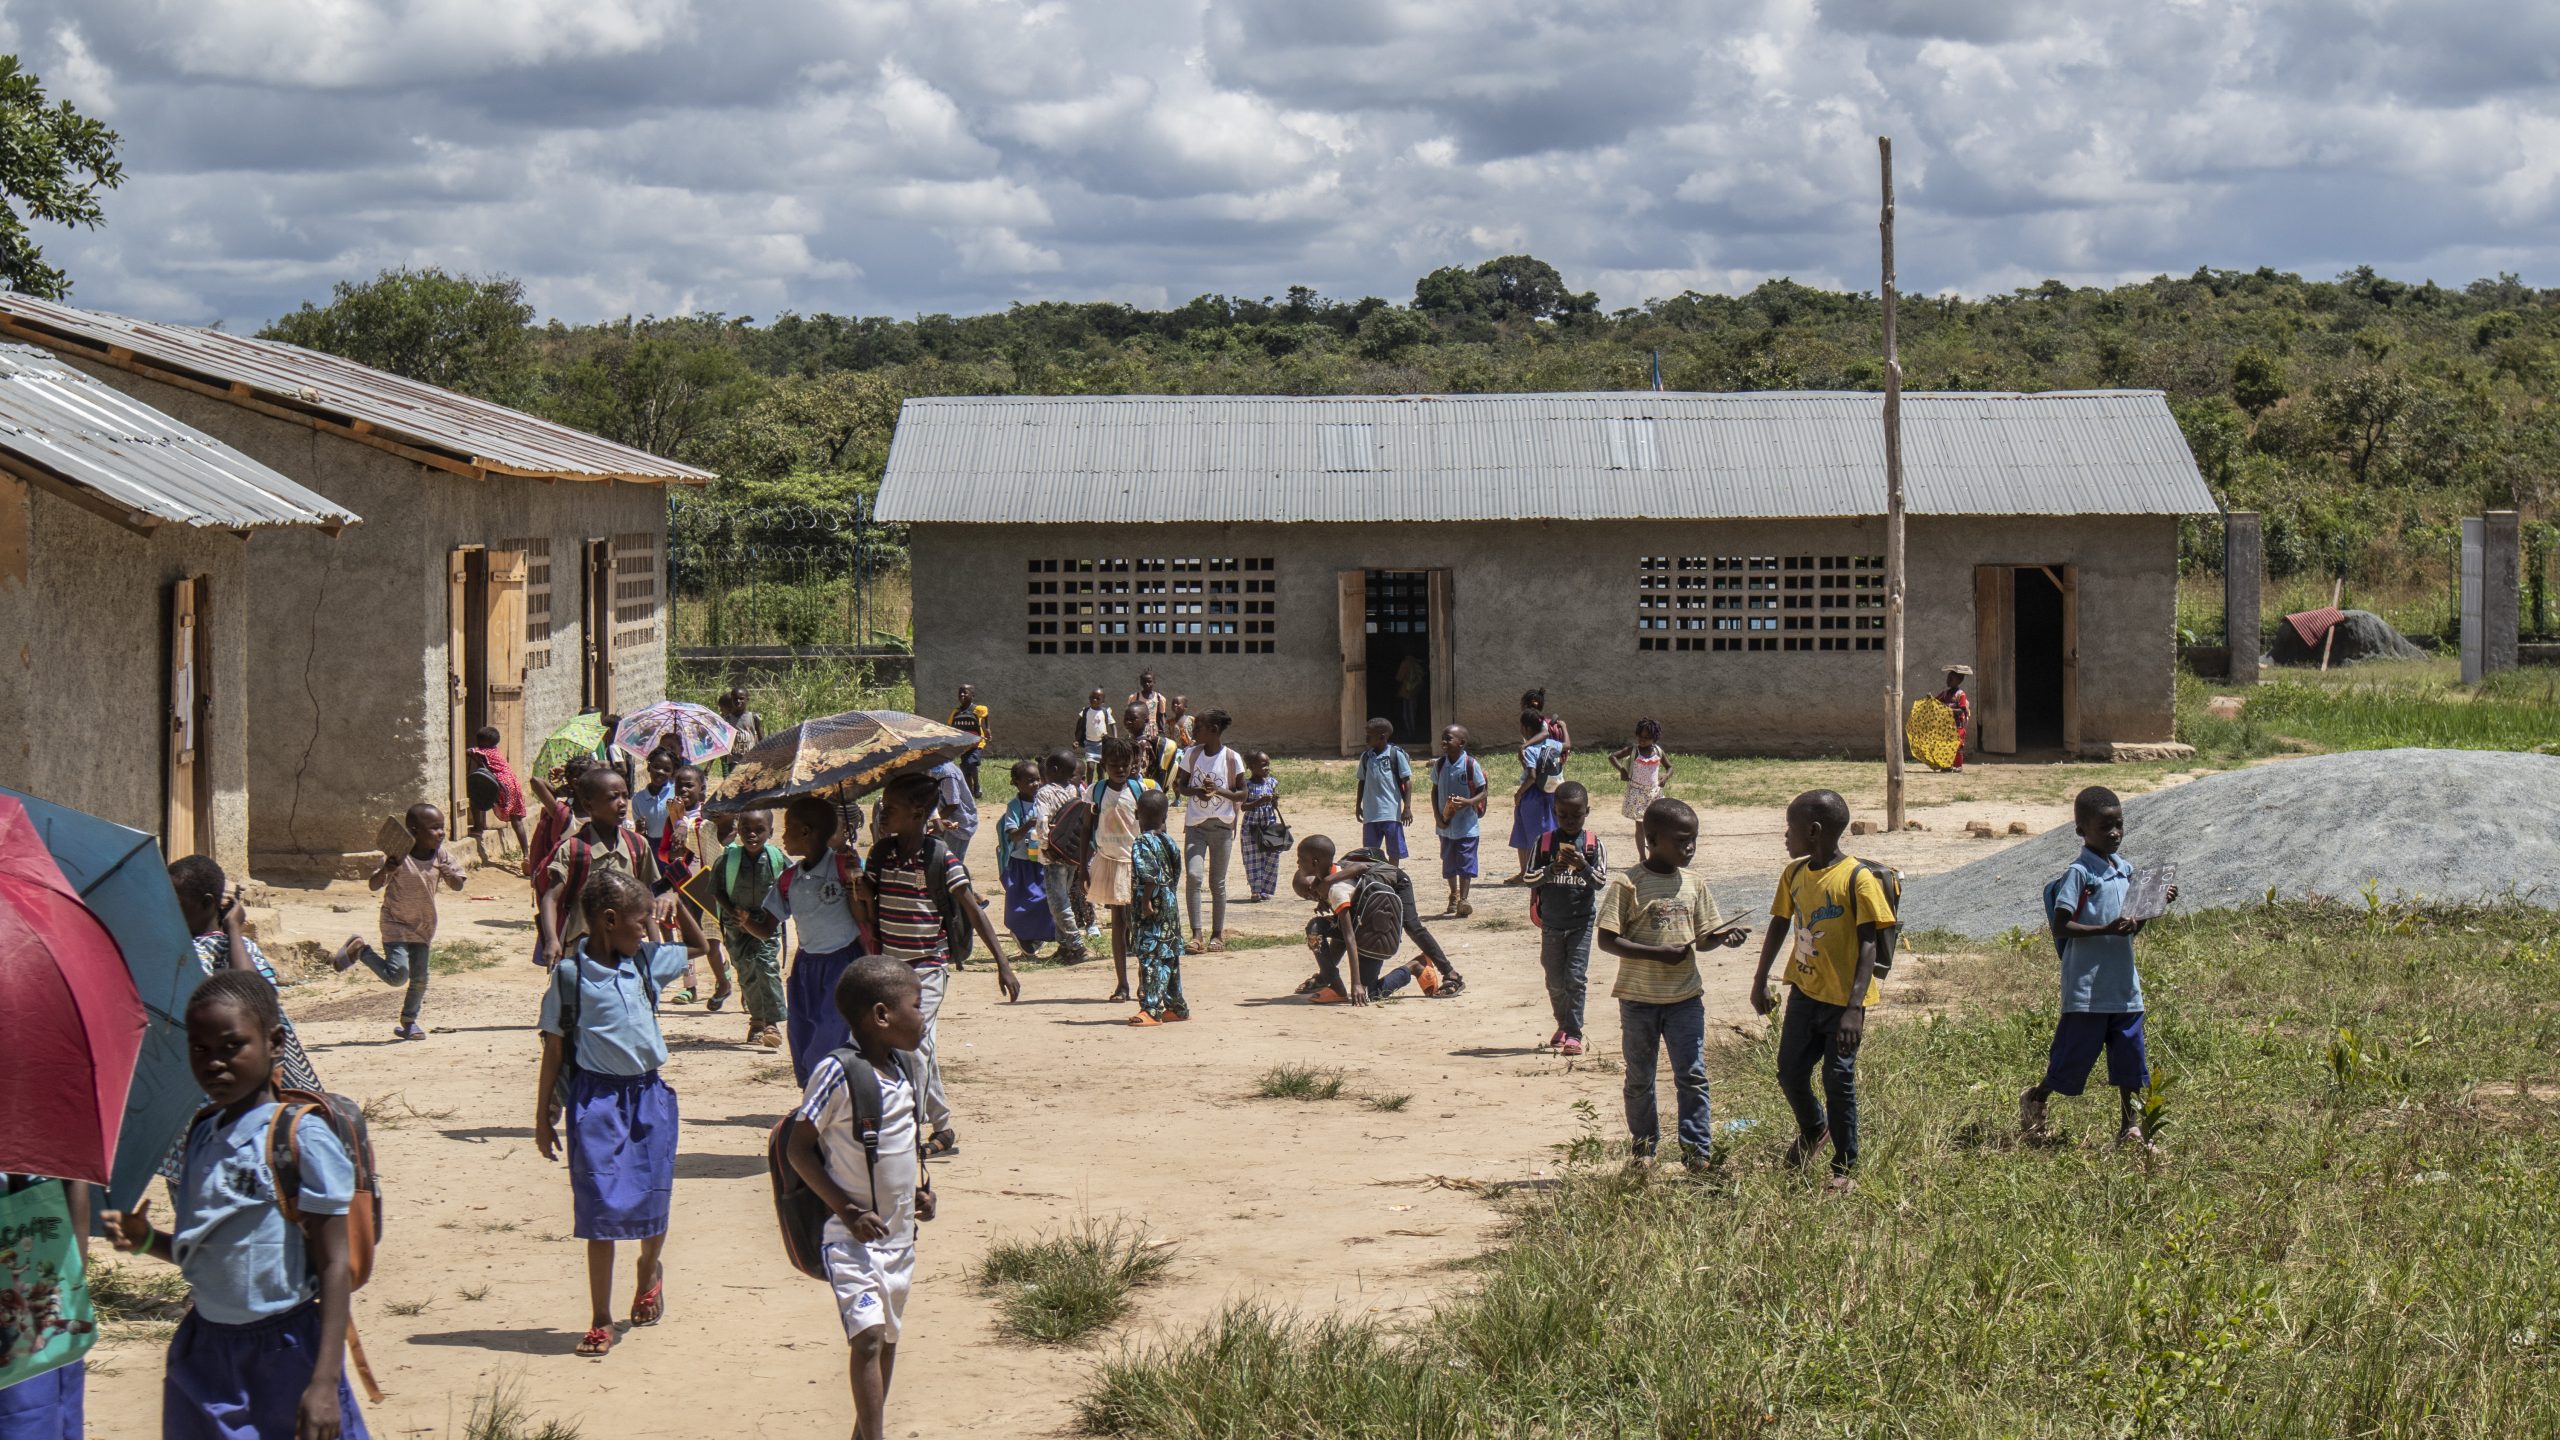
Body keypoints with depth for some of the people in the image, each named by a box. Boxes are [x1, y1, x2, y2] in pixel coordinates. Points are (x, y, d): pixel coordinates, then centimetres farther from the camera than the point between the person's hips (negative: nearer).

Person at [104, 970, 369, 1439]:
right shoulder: (199, 1137, 7)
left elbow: (334, 1265, -13)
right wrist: (147, 1240, -1)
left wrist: (325, 1382, -19)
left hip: (285, 1355, -6)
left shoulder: (302, 1139, -13)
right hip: (205, 1351, 6)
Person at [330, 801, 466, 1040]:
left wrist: (448, 873, -21)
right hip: (396, 924, -5)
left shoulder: (441, 855, -2)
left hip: (424, 925, 5)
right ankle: (360, 950, 8)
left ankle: (408, 1022, 23)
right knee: (397, 975, -16)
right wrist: (386, 870, -38)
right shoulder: (398, 856, -17)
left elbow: (457, 885, 2)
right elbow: (373, 885, -17)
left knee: (419, 978, 5)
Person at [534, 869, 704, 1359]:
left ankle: (650, 1270, 44)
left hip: (648, 1093, 4)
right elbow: (554, 1048, -2)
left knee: (653, 1201, 10)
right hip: (596, 1096, -4)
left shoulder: (648, 961, 6)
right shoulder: (570, 973, -7)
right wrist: (543, 1117, -1)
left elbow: (698, 947, 28)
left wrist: (677, 910, 15)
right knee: (601, 1209, -4)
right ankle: (600, 1322, 7)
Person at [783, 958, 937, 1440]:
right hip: (853, 1235, -7)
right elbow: (798, 1148, -14)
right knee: (868, 1335, -17)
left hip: (899, 1232, 8)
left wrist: (922, 1186, 6)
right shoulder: (838, 1072, -17)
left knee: (888, 1336, 15)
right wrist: (847, 1211, -18)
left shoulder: (910, 1070, 6)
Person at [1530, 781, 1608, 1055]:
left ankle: (1573, 1033, -5)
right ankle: (1563, 1025, 31)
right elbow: (1530, 878, -5)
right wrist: (1552, 869, -23)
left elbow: (1600, 882, -10)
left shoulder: (1594, 845, -5)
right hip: (1551, 922, 2)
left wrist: (1583, 866, -29)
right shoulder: (1544, 842, -3)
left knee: (1576, 977, -9)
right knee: (1555, 979, 11)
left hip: (1581, 921, -2)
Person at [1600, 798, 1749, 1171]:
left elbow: (1701, 939, 12)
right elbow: (1607, 940, -14)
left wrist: (1723, 936, -10)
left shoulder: (1693, 885, 5)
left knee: (1692, 1076, -1)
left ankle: (1697, 1151, 4)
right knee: (1640, 1078, 9)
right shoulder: (1627, 884, -10)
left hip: (1685, 996, 3)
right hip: (1639, 997, -3)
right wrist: (1659, 953, -21)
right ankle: (1644, 1147, 22)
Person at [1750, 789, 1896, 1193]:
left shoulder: (1857, 878, -16)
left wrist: (1854, 1007, -23)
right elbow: (1779, 928, 17)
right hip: (1804, 992, 6)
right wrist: (1760, 983, 18)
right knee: (1790, 1072, 10)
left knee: (1838, 1080, -1)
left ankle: (1845, 1168, 11)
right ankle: (1813, 1129, 40)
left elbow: (1867, 947, -17)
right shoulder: (1794, 874, 4)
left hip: (1841, 999, -6)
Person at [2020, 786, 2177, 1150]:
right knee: (2073, 1055, 3)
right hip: (2086, 987, -7)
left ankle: (2130, 1126, 15)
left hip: (2124, 984, 7)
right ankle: (2035, 1099, 27)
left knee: (2130, 1058, 7)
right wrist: (2106, 930, -26)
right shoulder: (2079, 874, -12)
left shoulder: (2125, 870, 11)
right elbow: (2061, 927, -17)